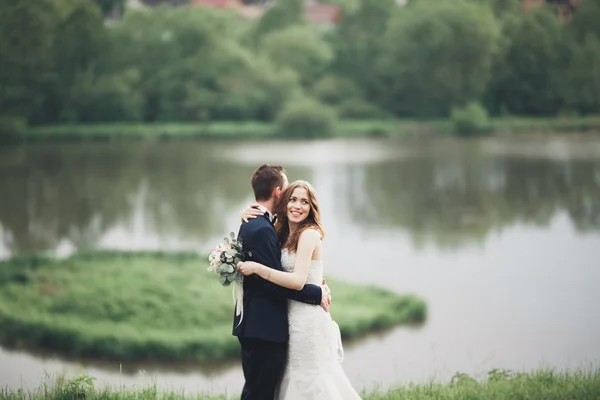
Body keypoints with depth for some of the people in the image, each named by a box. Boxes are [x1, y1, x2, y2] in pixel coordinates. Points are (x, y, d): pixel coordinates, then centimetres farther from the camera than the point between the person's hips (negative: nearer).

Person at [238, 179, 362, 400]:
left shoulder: (309, 234, -14)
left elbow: (298, 280, -22)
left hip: (307, 318, -9)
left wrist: (257, 268, -23)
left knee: (311, 379, -1)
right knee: (297, 380, 15)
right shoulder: (283, 234, 10)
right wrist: (247, 218, 3)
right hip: (294, 316, 9)